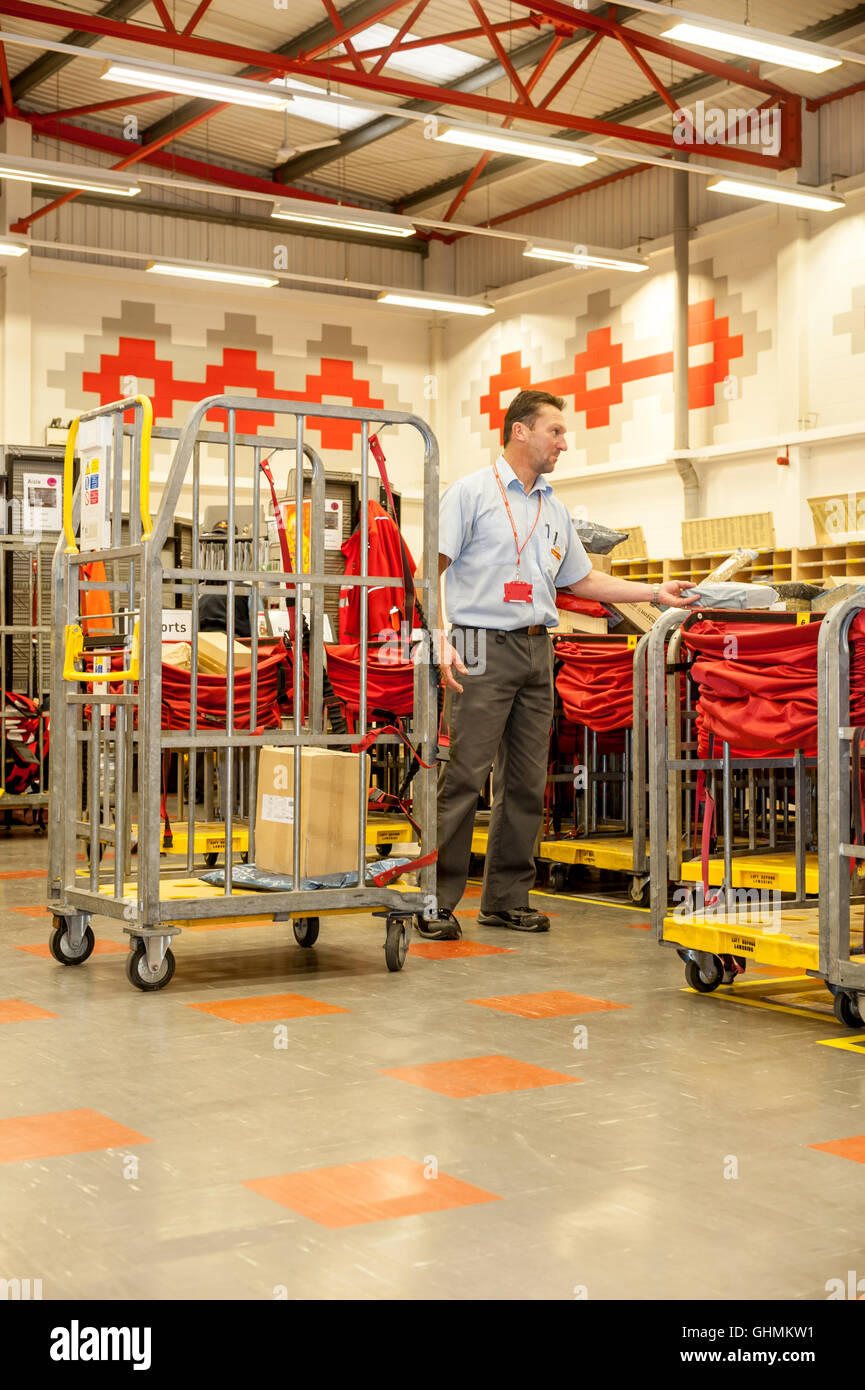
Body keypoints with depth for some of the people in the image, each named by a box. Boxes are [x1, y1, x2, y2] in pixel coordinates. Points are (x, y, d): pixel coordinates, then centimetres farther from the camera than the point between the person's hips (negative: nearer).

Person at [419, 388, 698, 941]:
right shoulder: (472, 492, -1)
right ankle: (436, 901, -3)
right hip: (484, 647, -7)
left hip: (538, 650, 7)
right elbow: (433, 570, -6)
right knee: (462, 777, -9)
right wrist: (441, 640, -18)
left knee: (526, 782, 7)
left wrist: (655, 592, 17)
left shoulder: (555, 509, 19)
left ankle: (508, 897, 16)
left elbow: (583, 579, 25)